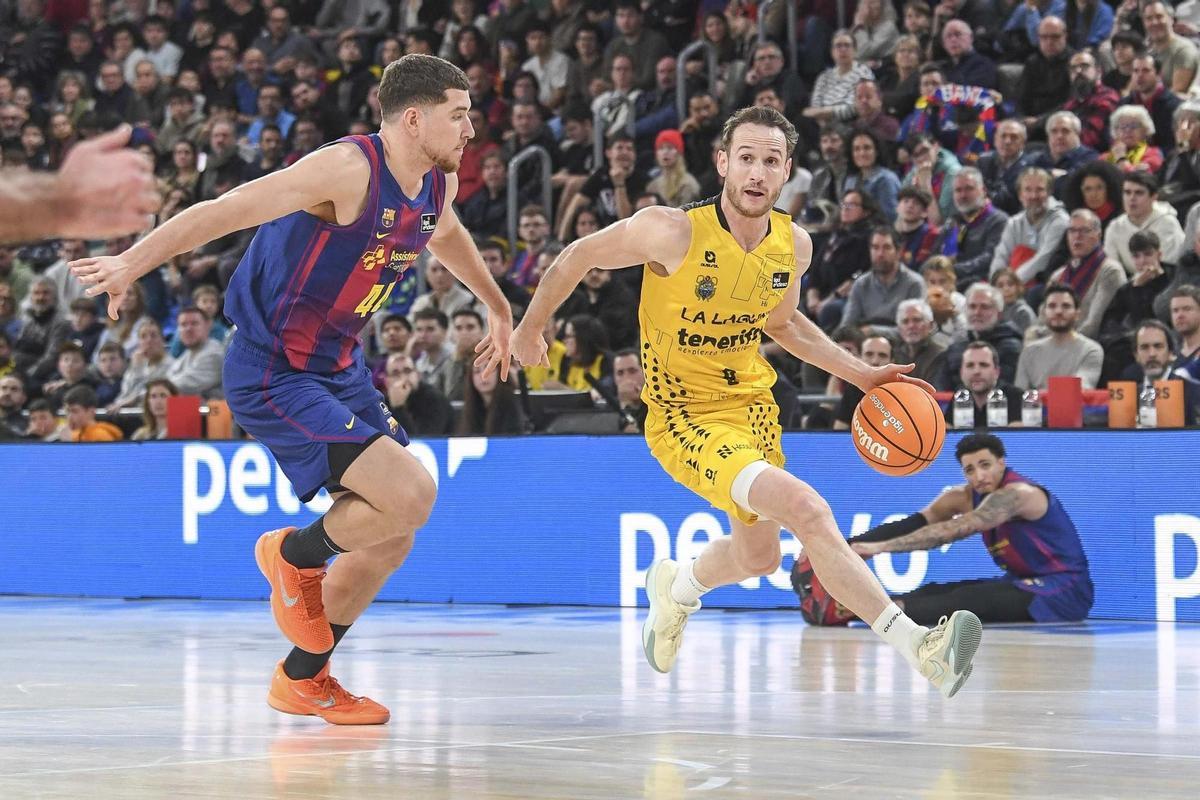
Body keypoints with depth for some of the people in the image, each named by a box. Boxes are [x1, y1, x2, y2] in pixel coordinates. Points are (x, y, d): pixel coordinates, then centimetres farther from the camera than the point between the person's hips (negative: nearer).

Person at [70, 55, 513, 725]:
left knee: (391, 537, 11)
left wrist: (498, 306, 44)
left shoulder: (438, 184, 5)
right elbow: (225, 211, -26)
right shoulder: (350, 169, -22)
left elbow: (447, 235, 30)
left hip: (340, 368, 9)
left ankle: (304, 677, 27)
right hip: (273, 375, -9)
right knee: (411, 495, -21)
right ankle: (296, 554, 7)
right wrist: (133, 262, -33)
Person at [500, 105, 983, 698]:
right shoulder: (674, 232, -22)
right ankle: (916, 645, -29)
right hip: (683, 415, -7)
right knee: (806, 509, -27)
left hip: (750, 402, 7)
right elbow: (579, 256, -7)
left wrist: (860, 374, 9)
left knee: (757, 557, 22)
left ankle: (676, 587, 57)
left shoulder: (794, 245, -4)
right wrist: (528, 330, 5)